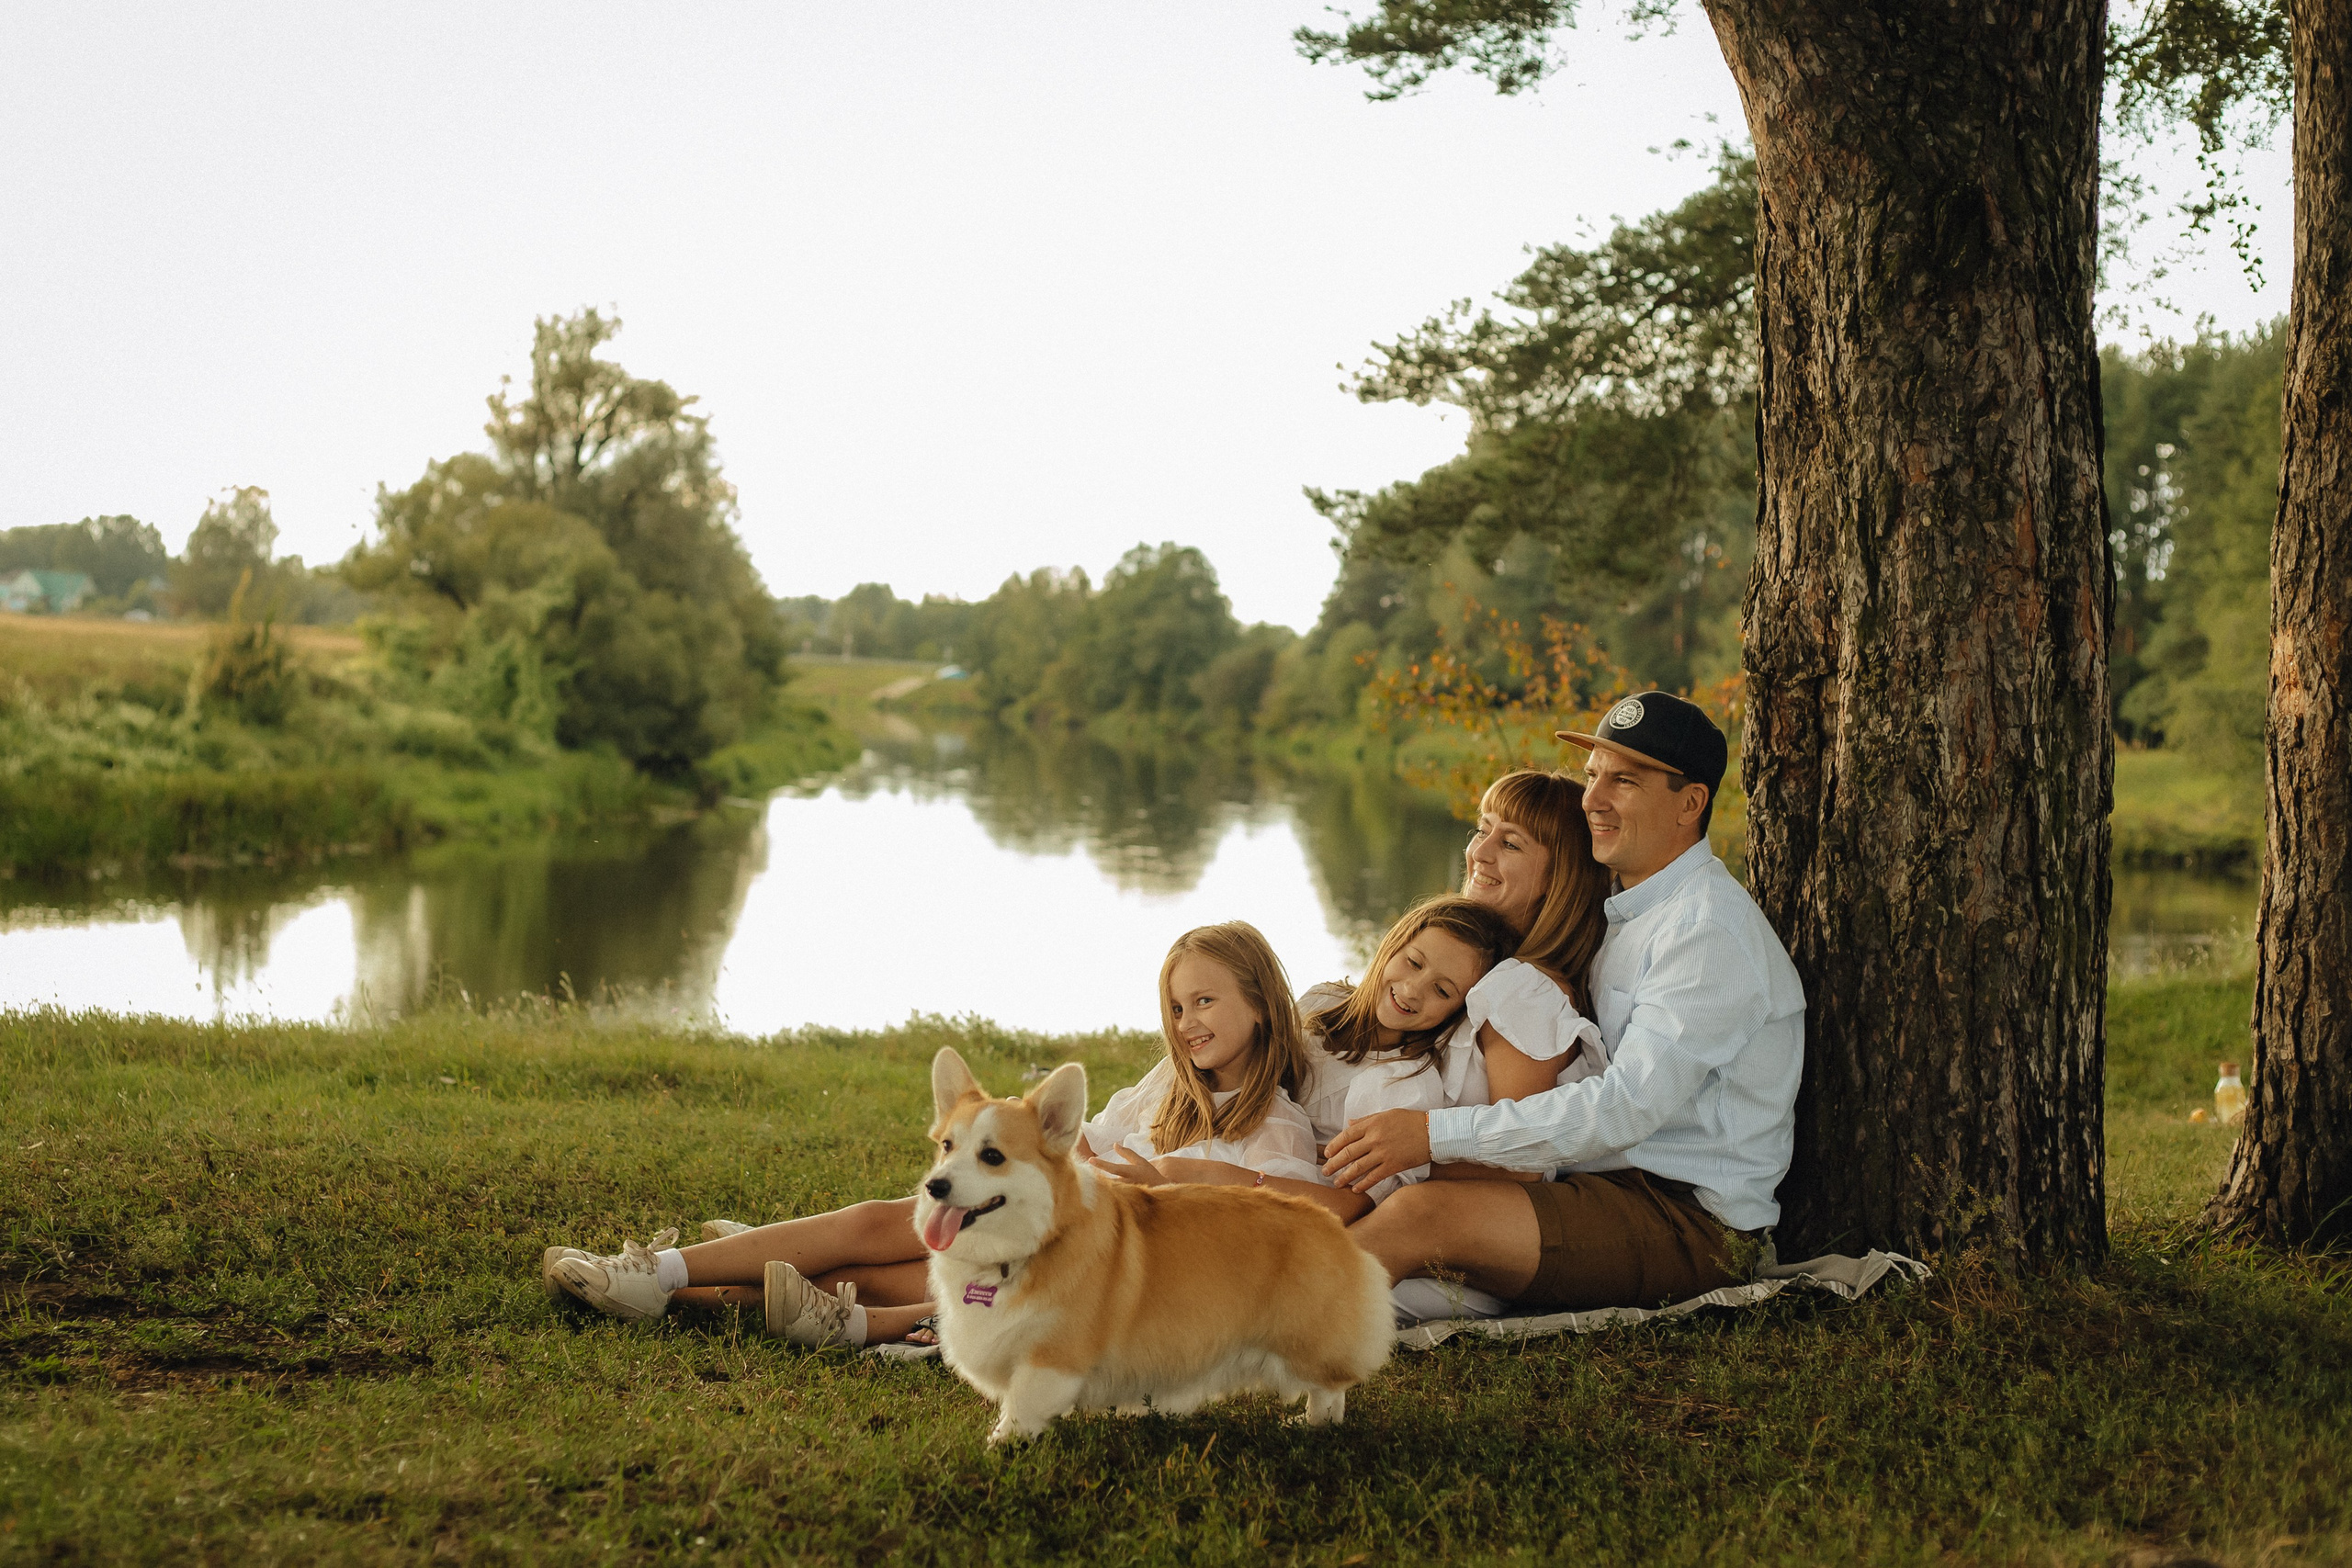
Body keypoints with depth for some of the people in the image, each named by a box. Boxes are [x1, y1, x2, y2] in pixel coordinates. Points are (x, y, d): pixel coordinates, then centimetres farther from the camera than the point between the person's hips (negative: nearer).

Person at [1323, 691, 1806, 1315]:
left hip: (1686, 1224, -9)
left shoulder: (1710, 930, -13)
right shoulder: (1626, 910, 19)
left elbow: (1627, 1105, -22)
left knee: (1424, 1214, -27)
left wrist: (1436, 1133, -24)